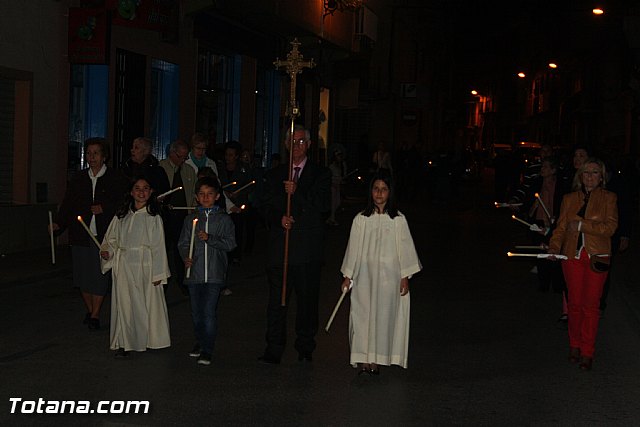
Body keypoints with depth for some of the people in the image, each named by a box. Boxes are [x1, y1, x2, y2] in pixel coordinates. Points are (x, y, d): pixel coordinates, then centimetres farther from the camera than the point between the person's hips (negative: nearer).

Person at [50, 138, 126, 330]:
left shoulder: (116, 179, 0)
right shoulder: (78, 179, 10)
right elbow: (67, 204, 8)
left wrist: (104, 209, -16)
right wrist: (59, 223, -7)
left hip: (103, 235, -4)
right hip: (81, 235, 4)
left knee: (99, 273, -4)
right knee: (82, 273, 8)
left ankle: (95, 314, 6)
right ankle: (89, 310, 24)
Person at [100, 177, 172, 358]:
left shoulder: (153, 217, -1)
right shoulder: (121, 215, 7)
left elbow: (158, 246, -2)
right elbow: (111, 238, 15)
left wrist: (158, 273, -5)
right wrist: (107, 251, -6)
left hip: (145, 266, -2)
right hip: (124, 265, 2)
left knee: (147, 303, 5)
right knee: (124, 303, 0)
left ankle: (149, 339, 21)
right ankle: (123, 344, 6)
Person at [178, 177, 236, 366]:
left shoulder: (224, 219, 2)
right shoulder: (191, 219, 9)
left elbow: (230, 243, -5)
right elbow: (183, 243, 7)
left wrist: (209, 238, -17)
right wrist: (186, 257, -12)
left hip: (214, 273, -3)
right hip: (194, 271, 3)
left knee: (209, 312, -8)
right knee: (196, 312, 12)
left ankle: (206, 351, -1)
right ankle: (200, 342, 33)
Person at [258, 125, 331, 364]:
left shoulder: (320, 174, 7)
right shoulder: (274, 175, 16)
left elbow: (323, 206, -6)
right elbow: (267, 207, 10)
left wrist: (297, 192, -16)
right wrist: (280, 218, -11)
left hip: (308, 248, -1)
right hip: (279, 247, 2)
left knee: (307, 299, 4)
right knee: (276, 300, -1)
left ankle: (305, 348, 16)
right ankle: (273, 350, 3)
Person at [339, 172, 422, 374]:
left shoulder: (398, 219, 0)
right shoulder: (361, 219, 2)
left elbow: (405, 248, 3)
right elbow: (353, 248, 6)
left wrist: (405, 277, 0)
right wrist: (347, 276, 6)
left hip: (389, 276, 0)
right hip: (364, 276, 1)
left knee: (383, 316, 2)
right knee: (363, 315, -1)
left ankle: (376, 360, 11)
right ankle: (362, 359, 5)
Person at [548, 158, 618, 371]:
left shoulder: (608, 198, 4)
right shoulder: (569, 199, 11)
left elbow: (610, 227, -8)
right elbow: (561, 227, 7)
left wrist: (581, 225, -14)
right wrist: (554, 246, -10)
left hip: (597, 257, -2)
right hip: (572, 256, 2)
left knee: (591, 304, -3)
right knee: (575, 303, 5)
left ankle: (587, 353, 5)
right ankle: (574, 345, 20)